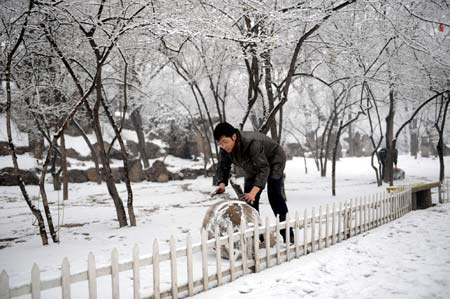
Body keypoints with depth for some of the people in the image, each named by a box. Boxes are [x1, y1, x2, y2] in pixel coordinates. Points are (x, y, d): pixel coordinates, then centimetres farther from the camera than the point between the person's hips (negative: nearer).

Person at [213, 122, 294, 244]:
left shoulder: (252, 143, -42)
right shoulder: (225, 148, -21)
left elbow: (264, 168, -45)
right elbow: (223, 165, -10)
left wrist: (254, 191, -55)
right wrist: (222, 183, -29)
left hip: (273, 161, -7)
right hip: (253, 167, 7)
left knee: (276, 198, -14)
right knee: (248, 199, -1)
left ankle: (288, 234, -7)